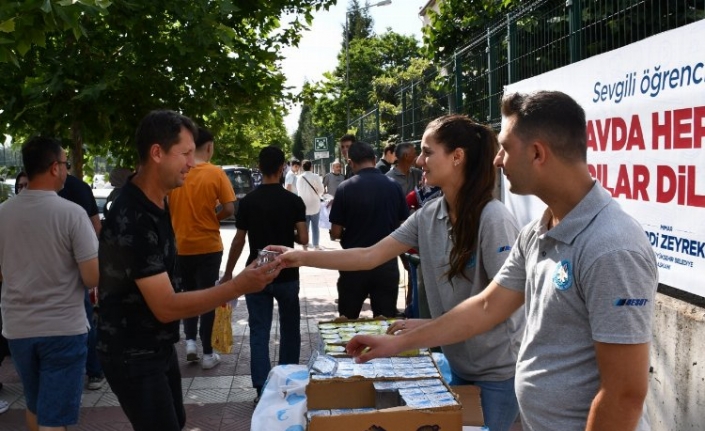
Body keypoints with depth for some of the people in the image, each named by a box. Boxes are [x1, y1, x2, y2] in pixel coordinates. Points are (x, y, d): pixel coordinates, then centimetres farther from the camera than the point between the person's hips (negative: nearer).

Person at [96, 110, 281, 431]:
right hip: (132, 355, -9)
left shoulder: (155, 201, 4)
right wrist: (237, 287, -31)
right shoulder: (133, 220, -28)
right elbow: (166, 307, -28)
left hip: (159, 345, 9)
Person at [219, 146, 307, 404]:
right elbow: (303, 239, -9)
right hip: (286, 274, 0)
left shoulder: (248, 201, -5)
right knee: (289, 329, 17)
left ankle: (262, 389, 2)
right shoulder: (294, 201, -6)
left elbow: (239, 241, -4)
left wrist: (228, 273, 6)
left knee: (259, 332, 5)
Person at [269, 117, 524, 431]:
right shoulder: (428, 215, -2)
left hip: (498, 369, -6)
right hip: (459, 362, 6)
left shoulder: (493, 219, -22)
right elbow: (370, 256, -1)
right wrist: (302, 258, -5)